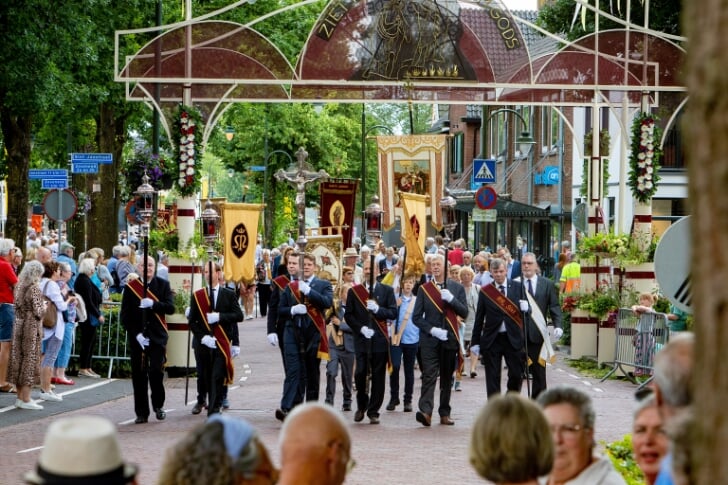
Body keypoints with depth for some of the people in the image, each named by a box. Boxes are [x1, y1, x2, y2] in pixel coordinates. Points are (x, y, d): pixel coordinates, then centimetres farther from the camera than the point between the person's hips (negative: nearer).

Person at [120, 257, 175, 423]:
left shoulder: (163, 285, 7)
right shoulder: (130, 286, 5)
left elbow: (170, 308, -4)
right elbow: (125, 315, 2)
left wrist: (153, 304, -20)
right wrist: (136, 334, -8)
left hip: (157, 336, 0)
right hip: (137, 337, 0)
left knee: (156, 371, -10)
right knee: (139, 375, 1)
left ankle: (158, 405, 10)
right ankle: (141, 413, 8)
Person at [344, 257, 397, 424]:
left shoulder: (387, 291, 8)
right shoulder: (354, 291, 9)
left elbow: (393, 313, 1)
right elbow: (348, 315, 6)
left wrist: (377, 309, -15)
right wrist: (360, 328, -7)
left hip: (380, 339, 0)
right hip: (361, 339, 0)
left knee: (378, 377, 0)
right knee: (360, 373, -8)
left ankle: (373, 412, 8)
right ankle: (361, 406, 15)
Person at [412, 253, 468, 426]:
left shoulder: (457, 288, 8)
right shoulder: (424, 289, 6)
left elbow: (464, 313, 1)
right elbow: (416, 317, 4)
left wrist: (451, 299, -14)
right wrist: (432, 330, -10)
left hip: (450, 339, 2)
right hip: (429, 340, -2)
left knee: (447, 378, 7)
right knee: (429, 375, -14)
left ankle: (444, 414, 13)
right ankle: (425, 411, -24)